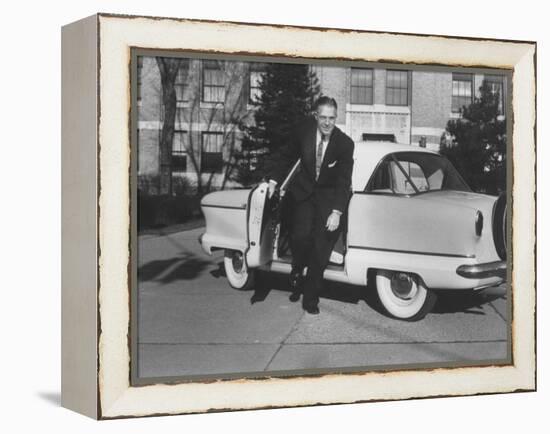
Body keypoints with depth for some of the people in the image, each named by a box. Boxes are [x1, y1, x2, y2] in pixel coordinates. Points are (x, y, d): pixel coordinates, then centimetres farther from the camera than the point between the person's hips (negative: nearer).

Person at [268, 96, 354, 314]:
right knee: (301, 235, -21)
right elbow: (288, 157, 8)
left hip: (329, 197, -1)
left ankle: (310, 298, 7)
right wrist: (274, 181, 5)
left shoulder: (345, 143, -17)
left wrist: (337, 212, -23)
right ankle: (297, 272, 9)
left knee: (320, 249, -5)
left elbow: (344, 181, -16)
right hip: (304, 191, 1)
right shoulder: (304, 132, -11)